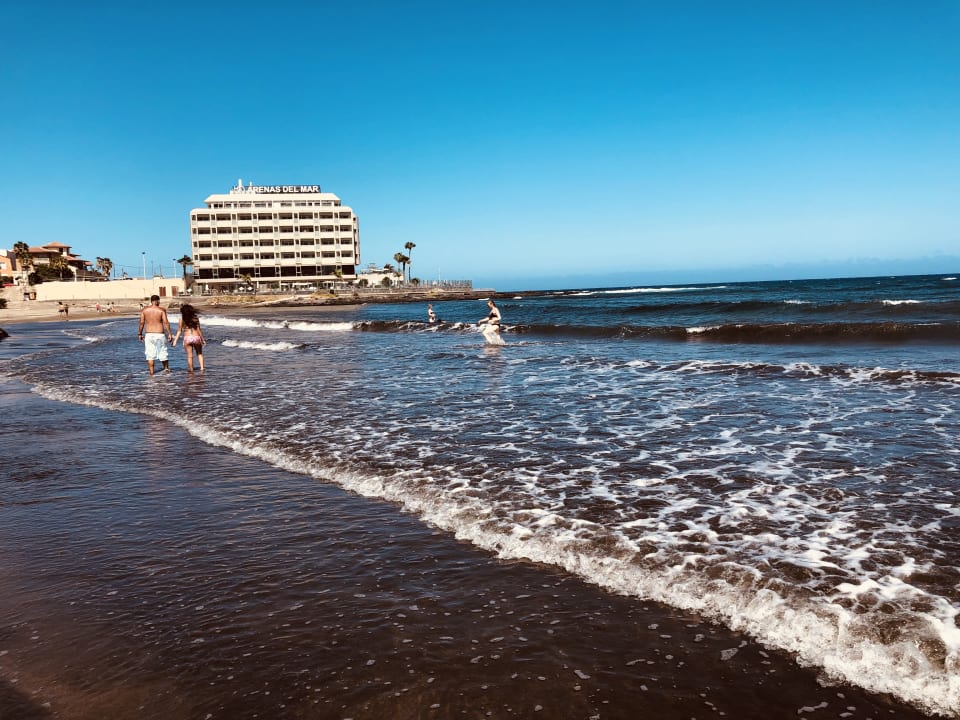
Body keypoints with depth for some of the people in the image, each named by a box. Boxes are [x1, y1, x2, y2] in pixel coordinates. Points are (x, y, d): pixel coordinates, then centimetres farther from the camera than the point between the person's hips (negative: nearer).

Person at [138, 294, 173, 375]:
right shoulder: (161, 310, -5)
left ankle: (151, 371, 1)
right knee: (163, 352, 14)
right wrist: (169, 333, -6)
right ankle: (166, 368, 29)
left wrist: (140, 334, 12)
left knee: (150, 354, 4)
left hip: (149, 335, 1)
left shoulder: (144, 310, 2)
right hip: (160, 334, -1)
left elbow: (141, 323, 3)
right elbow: (166, 322, -10)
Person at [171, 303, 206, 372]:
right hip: (196, 337, 1)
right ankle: (202, 368, 8)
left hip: (187, 338, -1)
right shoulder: (195, 317, 0)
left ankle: (191, 370, 13)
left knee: (189, 356, 8)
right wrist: (203, 339, 7)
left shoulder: (182, 319, -1)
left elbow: (179, 331, -2)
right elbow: (199, 330, 0)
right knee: (199, 354, 21)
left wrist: (175, 341, 2)